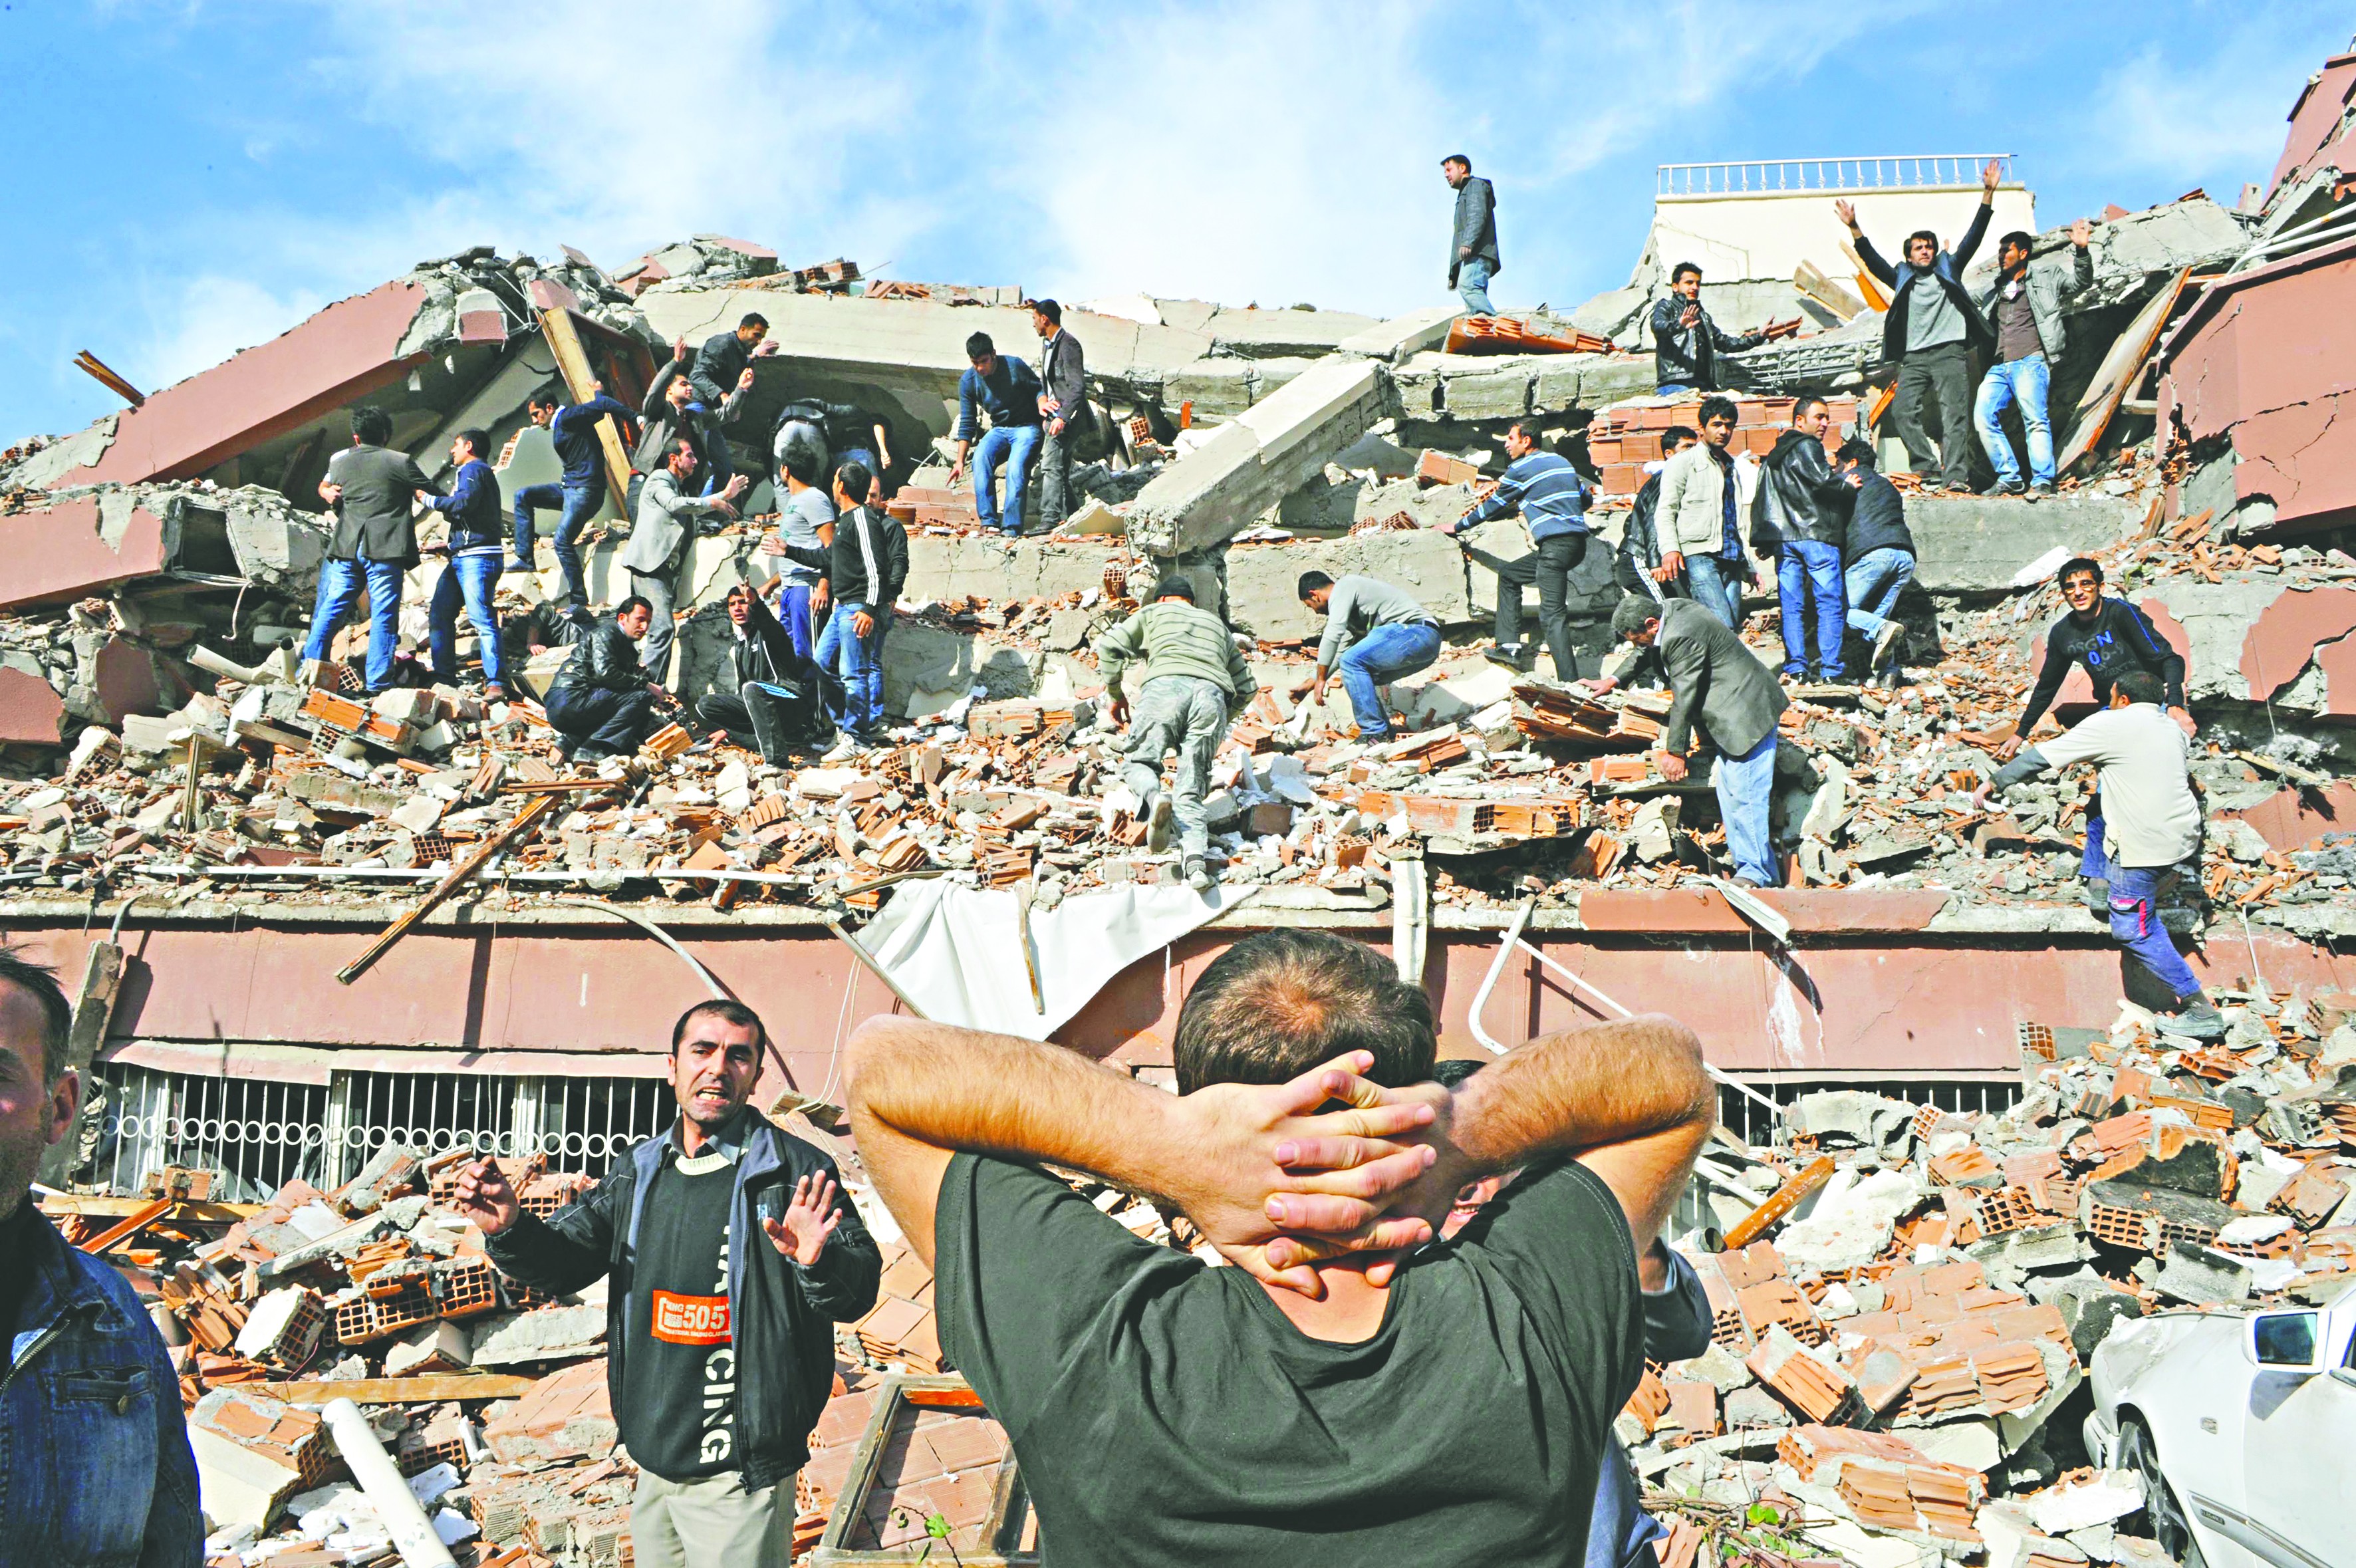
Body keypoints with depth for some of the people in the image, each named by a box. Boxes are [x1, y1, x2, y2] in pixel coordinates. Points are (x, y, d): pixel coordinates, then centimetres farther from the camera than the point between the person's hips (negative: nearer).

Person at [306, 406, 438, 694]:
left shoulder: (341, 463, 11)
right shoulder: (401, 462, -2)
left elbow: (337, 507, 21)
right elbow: (435, 495, 6)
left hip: (347, 548, 4)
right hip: (385, 550, -4)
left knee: (331, 610, 12)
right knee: (383, 616, -2)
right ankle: (377, 685, -3)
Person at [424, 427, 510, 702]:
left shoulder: (473, 469, -4)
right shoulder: (481, 472, 27)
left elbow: (464, 502, -21)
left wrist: (430, 500, -10)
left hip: (477, 557, -11)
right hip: (460, 558, 11)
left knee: (482, 619, -16)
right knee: (439, 615, 8)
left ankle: (496, 684, -20)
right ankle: (444, 677, 9)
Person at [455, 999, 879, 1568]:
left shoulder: (796, 1171, -12)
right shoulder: (640, 1171, 7)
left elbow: (859, 1289, -18)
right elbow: (563, 1260, 9)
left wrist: (818, 1263, -40)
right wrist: (510, 1229, -12)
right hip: (651, 1461, 6)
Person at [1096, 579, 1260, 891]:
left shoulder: (1153, 613, 30)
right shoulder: (1217, 624, 39)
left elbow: (1108, 647, 15)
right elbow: (1248, 687, 35)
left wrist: (1115, 695, 26)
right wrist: (1221, 721, 46)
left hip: (1165, 686, -3)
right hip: (1212, 695, 3)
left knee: (1138, 762, 11)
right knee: (1190, 792, 2)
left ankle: (1154, 797, -25)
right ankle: (1196, 861, -23)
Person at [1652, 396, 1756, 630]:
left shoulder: (1734, 467, 26)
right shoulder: (1683, 462, 6)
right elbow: (1665, 511, -3)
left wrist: (1748, 566, 26)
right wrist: (1669, 548, -19)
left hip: (1731, 559, 7)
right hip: (1699, 556, -7)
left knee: (1733, 629, -2)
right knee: (1723, 627, -21)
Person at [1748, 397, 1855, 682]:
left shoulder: (1774, 456, 22)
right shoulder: (1806, 447, -3)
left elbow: (1762, 501, 22)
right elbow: (1822, 479, -18)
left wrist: (1763, 541, 22)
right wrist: (1846, 483, 1)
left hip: (1783, 537, 8)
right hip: (1816, 535, -8)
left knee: (1792, 605, 4)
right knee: (1831, 603, -4)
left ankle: (1796, 667, 0)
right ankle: (1829, 670, -8)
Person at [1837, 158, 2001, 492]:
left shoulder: (1948, 269, 18)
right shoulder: (1902, 278, 21)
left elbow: (1973, 237, 12)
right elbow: (1873, 261, 10)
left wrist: (1988, 193, 3)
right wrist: (1853, 229, -2)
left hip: (1950, 351, -2)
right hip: (1914, 357, 2)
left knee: (1954, 413, -11)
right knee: (1903, 410, -16)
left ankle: (1955, 476, -19)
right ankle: (1930, 468, -13)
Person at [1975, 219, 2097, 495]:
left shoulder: (2045, 279, 14)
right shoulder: (1993, 291, 27)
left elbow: (2080, 281, 4)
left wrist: (2081, 251, -13)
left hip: (2031, 362, -5)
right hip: (1999, 366, 5)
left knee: (2034, 418, -18)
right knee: (1983, 415, -15)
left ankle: (2042, 481, -22)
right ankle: (2008, 477, -12)